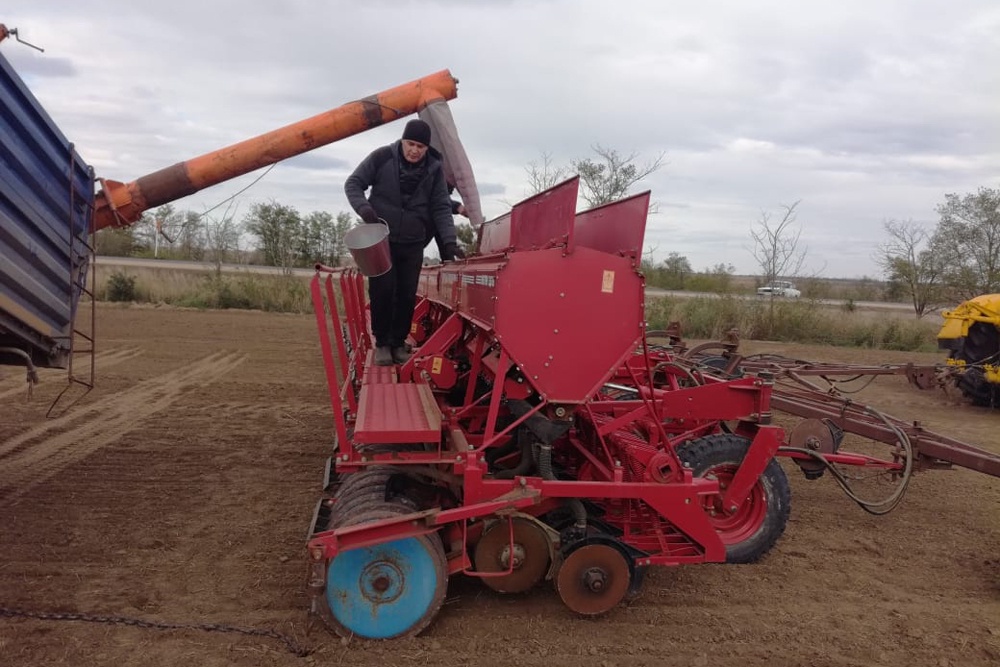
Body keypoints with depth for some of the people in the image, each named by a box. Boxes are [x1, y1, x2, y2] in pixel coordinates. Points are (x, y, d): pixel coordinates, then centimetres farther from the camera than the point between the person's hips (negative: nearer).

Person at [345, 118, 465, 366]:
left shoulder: (434, 169, -2)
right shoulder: (382, 157, -8)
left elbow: (441, 208, 0)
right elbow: (353, 183, -3)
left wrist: (449, 241, -13)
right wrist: (363, 207, -22)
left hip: (413, 244, 2)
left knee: (407, 295, 2)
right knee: (382, 290, -7)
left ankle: (399, 343, 17)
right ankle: (381, 342, 9)